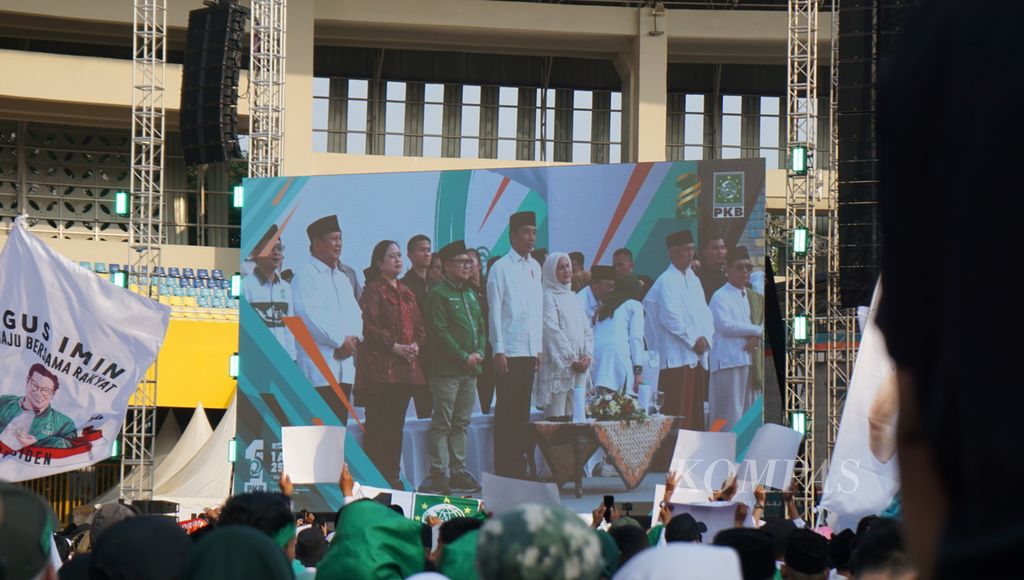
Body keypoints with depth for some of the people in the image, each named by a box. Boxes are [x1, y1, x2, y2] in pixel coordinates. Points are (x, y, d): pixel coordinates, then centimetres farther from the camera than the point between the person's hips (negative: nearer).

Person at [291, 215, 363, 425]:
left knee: (340, 425, 7)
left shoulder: (342, 277, 22)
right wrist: (340, 341, -12)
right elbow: (308, 315, -16)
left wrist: (353, 339, -4)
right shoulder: (306, 275, -5)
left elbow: (356, 313, 17)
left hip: (344, 365, 8)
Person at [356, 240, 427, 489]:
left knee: (397, 424, 10)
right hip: (379, 367, -8)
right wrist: (395, 347, -18)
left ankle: (392, 475, 15)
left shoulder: (407, 292, 19)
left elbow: (419, 325, 19)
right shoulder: (373, 290, -4)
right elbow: (369, 326, -14)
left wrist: (416, 344, -1)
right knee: (378, 424, -8)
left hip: (406, 368, 8)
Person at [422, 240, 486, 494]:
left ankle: (458, 471, 15)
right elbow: (440, 332, -13)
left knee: (462, 423, 10)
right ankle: (439, 474, -4)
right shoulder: (438, 294, -7)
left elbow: (482, 326, 19)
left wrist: (479, 353, 1)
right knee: (442, 423, -5)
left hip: (470, 369, 8)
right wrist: (464, 357, -14)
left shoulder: (471, 294, 18)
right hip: (446, 369, -7)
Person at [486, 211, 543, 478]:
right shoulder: (501, 268, -4)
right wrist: (498, 350, -11)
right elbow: (495, 311, -7)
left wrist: (538, 347, 12)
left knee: (522, 410, 8)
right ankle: (503, 468, -1)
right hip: (508, 351, -6)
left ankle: (519, 464, 14)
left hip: (529, 351, 6)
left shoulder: (535, 267, 13)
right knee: (506, 411, -4)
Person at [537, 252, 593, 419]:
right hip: (558, 366, -7)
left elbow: (587, 330, 16)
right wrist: (572, 360, -13)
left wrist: (587, 355, -1)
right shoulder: (548, 297, -3)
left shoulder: (574, 298, 19)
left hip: (579, 367, 7)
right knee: (556, 417, -10)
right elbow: (553, 332, -10)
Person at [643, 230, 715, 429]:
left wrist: (705, 339, -2)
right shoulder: (666, 282, -8)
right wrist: (693, 341, -13)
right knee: (679, 413, -10)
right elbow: (670, 317, -15)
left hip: (697, 356, 8)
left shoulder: (693, 279, 17)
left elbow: (705, 313, 15)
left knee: (695, 412, 8)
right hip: (676, 357, -8)